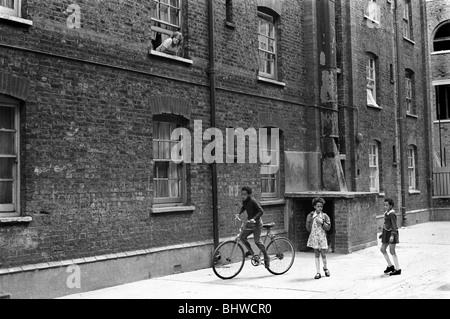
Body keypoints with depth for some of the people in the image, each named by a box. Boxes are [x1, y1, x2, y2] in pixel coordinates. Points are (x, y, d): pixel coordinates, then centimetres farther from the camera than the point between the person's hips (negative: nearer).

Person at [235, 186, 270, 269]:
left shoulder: (253, 201, -21)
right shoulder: (244, 201, 2)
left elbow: (261, 211, -25)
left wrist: (254, 218, -36)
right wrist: (239, 213, 8)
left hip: (256, 223, -8)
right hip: (250, 223, 8)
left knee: (257, 241, -10)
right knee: (242, 237, -1)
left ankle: (266, 258, 3)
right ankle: (250, 252, 18)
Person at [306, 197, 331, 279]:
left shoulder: (325, 216, -1)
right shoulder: (310, 216, 1)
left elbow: (328, 227, -5)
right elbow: (308, 227, 13)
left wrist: (322, 223, -17)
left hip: (322, 237, 0)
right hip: (314, 237, 1)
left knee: (323, 255, 2)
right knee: (317, 255, 4)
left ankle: (325, 268, 31)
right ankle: (318, 273, 9)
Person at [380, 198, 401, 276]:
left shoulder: (392, 214, -17)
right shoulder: (387, 213, 10)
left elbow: (394, 226, -22)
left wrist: (392, 235, -31)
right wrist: (383, 233, 24)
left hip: (392, 233, -9)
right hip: (387, 232, 9)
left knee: (392, 251, -6)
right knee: (382, 249, 10)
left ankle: (398, 269, 2)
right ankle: (390, 266, 22)